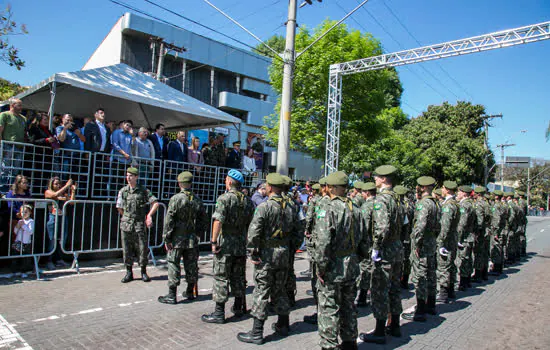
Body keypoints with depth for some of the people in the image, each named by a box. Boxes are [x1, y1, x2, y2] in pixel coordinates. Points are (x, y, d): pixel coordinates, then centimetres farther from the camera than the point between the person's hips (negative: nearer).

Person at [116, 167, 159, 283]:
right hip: (126, 225, 2)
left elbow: (156, 203, 2)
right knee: (127, 249, 6)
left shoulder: (143, 191, 1)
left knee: (142, 248, 0)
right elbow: (120, 208, 12)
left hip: (139, 224, -2)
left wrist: (149, 215, -4)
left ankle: (143, 272, 13)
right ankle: (129, 273, 17)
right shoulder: (123, 191, 6)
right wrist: (128, 218, 11)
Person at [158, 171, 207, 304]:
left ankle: (172, 295, 7)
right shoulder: (197, 200, 4)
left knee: (174, 265, 3)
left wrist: (167, 238, -7)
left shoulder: (175, 199, -11)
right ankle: (190, 292, 25)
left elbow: (169, 220, -13)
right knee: (191, 266, 12)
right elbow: (204, 220, 9)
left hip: (177, 238, -4)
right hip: (192, 239, 5)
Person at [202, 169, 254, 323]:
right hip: (241, 246, 6)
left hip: (225, 245, -6)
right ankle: (238, 308, 28)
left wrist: (214, 242, -17)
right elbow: (251, 224, 11)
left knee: (221, 278, 1)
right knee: (239, 277, 16)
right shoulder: (248, 201, 8)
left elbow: (218, 221, -22)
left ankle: (219, 313, 6)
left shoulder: (224, 198, -12)